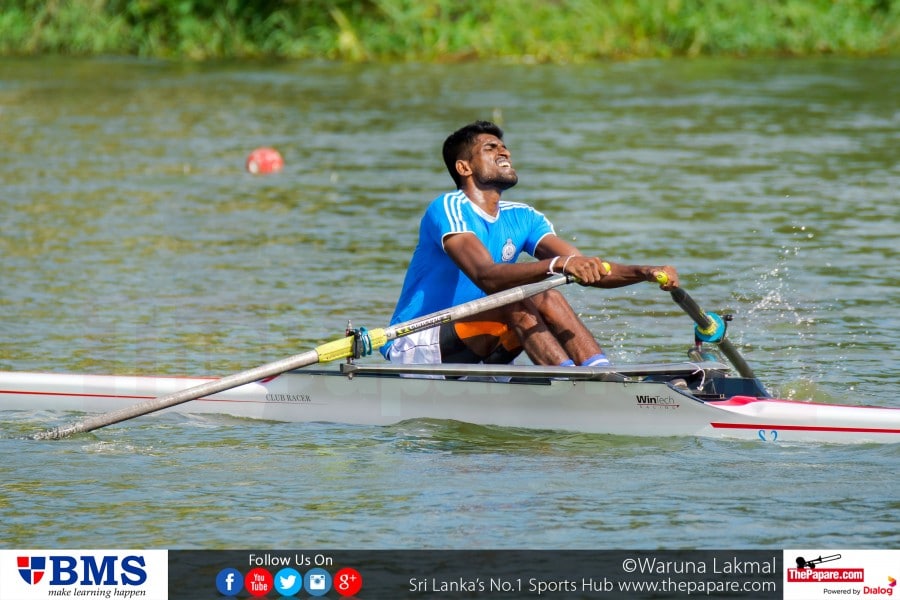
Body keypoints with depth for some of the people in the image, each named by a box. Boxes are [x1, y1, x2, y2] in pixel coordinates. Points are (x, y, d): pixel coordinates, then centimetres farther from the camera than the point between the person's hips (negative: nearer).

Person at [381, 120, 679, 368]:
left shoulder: (521, 219, 8)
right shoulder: (448, 209, -15)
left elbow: (587, 271, -2)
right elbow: (485, 276, -33)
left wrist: (647, 273, -20)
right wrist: (557, 265, -47)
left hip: (471, 351, 7)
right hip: (413, 347, -7)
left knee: (546, 298, -15)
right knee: (516, 295, -27)